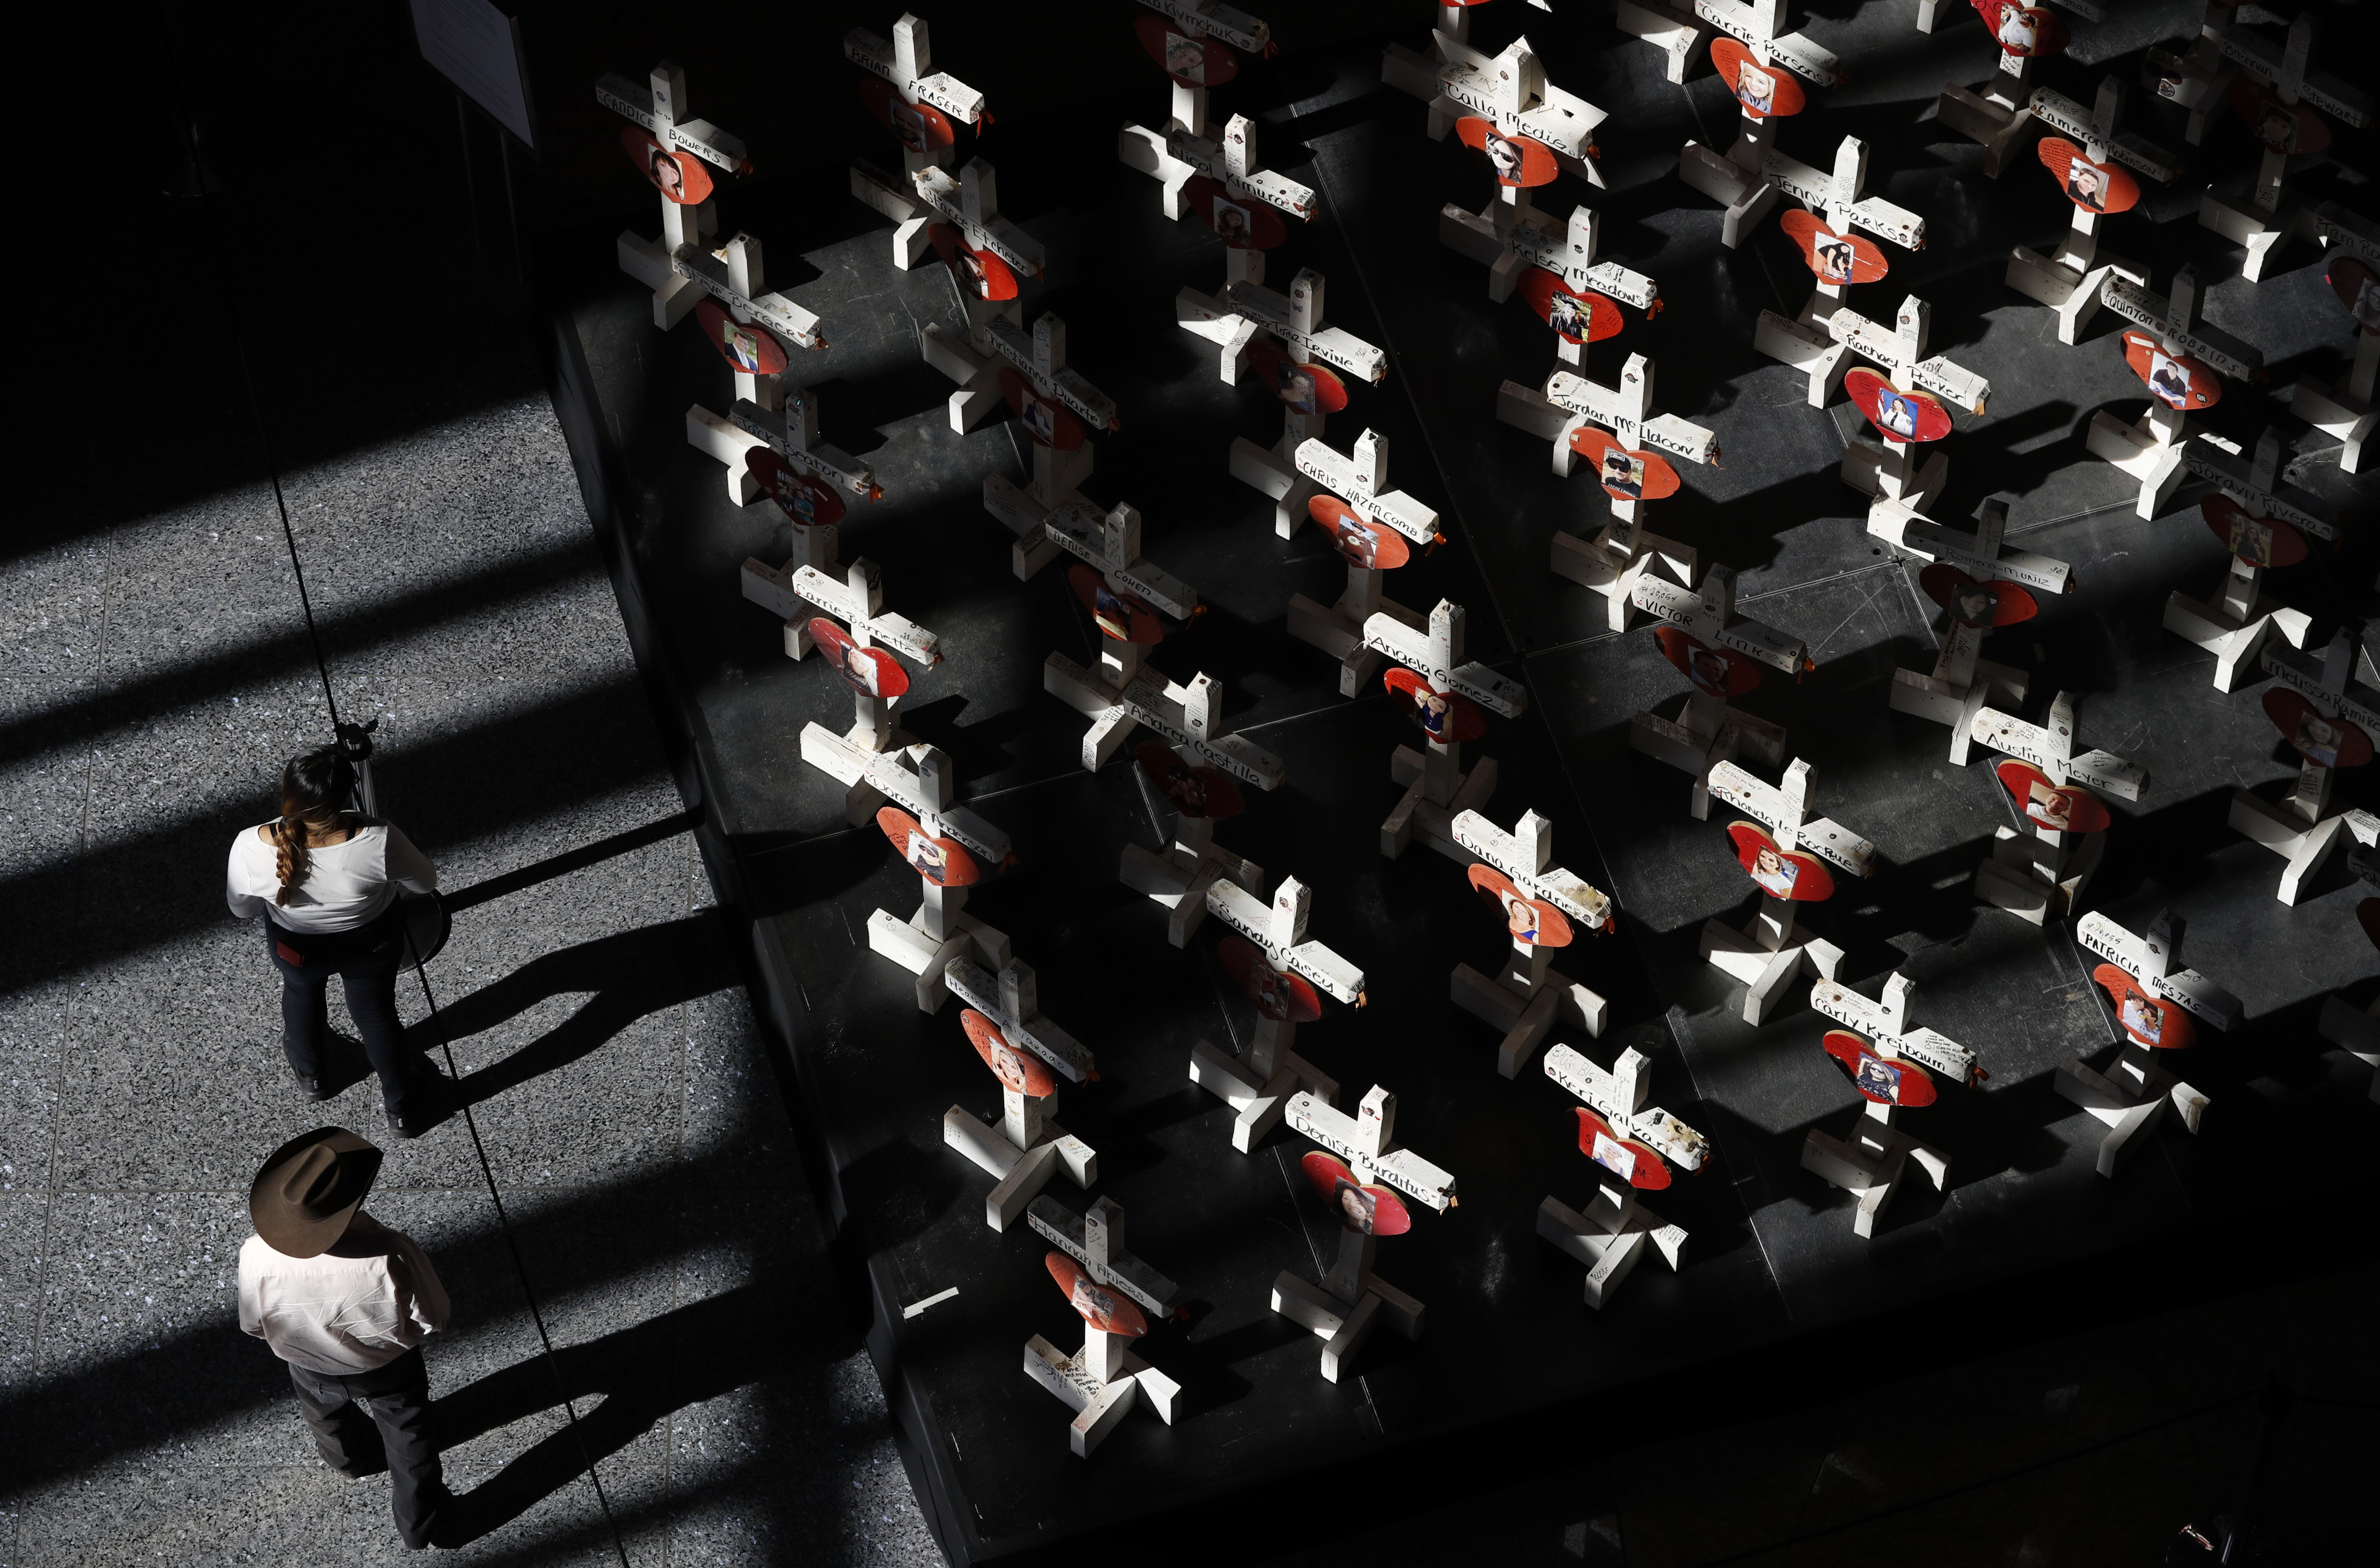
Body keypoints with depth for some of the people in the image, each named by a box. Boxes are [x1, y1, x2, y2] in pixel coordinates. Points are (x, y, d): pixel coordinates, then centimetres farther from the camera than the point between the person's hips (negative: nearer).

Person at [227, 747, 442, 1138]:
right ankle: (401, 1106, 51)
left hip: (297, 949, 1)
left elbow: (242, 909, -12)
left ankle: (309, 1073, 64)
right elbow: (425, 882, -16)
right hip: (373, 944, -1)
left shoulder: (251, 849, -35)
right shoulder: (378, 842, -38)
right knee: (375, 1011, 29)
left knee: (301, 993, 36)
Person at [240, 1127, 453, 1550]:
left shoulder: (257, 1258, -36)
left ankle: (352, 1461, 70)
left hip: (313, 1369, 2)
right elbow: (431, 1320, -25)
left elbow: (254, 1325, -15)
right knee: (408, 1440, 29)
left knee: (329, 1420, 38)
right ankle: (418, 1524, 52)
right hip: (388, 1372, -2)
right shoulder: (390, 1257, -43)